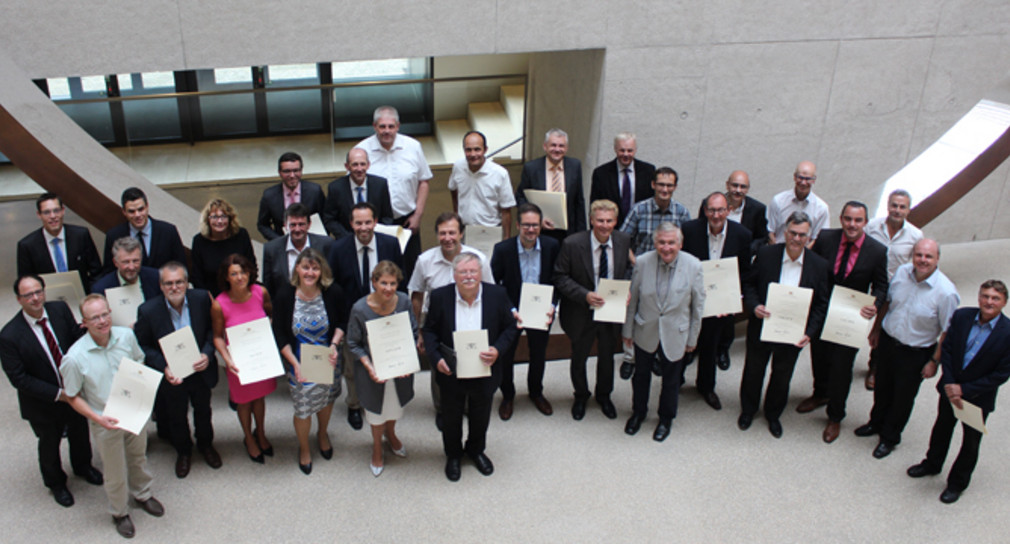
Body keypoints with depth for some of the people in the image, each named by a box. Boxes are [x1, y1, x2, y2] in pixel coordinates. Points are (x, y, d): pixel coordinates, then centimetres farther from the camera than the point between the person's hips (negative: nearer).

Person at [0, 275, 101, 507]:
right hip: (43, 403, -3)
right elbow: (19, 379, -22)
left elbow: (78, 338, -7)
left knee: (80, 433, 27)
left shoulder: (60, 310, -16)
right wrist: (58, 394, -24)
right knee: (49, 444, 21)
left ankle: (83, 466, 58)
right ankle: (56, 483, 50)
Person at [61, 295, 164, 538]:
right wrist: (98, 418, -25)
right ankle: (119, 512, 43)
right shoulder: (75, 358, -26)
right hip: (106, 422, -3)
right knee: (116, 473, 16)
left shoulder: (126, 336, -15)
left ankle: (142, 494, 55)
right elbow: (72, 397, -13)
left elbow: (139, 362, 5)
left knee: (138, 457, 27)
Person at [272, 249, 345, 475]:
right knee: (303, 410, 9)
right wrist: (295, 363, -19)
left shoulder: (333, 293, -15)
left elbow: (342, 321, 0)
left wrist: (334, 344, -18)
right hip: (300, 363, -1)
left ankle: (322, 434, 55)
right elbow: (280, 335, -10)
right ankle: (304, 448, 39)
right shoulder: (285, 296, -16)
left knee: (326, 400, 23)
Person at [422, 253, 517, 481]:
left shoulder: (497, 295, -13)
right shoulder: (440, 296, -14)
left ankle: (476, 450, 50)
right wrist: (436, 358, -18)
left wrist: (498, 349, -21)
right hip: (451, 372, -1)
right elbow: (430, 330, -4)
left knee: (480, 416, 22)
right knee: (452, 417, 20)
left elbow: (509, 327, -3)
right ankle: (453, 455, 46)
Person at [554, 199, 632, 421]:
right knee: (579, 358, 18)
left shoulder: (624, 241, -9)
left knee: (607, 356, 23)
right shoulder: (572, 244, -21)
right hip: (582, 313, -3)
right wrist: (585, 295, -28)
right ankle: (581, 396, 47)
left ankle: (604, 395, 50)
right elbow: (560, 277, -16)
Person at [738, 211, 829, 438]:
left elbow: (821, 305, -4)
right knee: (754, 370, 20)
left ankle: (773, 414, 46)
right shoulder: (766, 254, -13)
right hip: (761, 327, 0)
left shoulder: (819, 265, -11)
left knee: (782, 377, 20)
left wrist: (809, 332, -16)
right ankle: (748, 410, 45)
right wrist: (753, 306, -21)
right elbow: (749, 284, -2)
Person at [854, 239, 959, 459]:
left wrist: (934, 361, -13)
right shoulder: (902, 272, -11)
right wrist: (876, 329, 14)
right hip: (888, 340, 4)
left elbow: (948, 332, -16)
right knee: (882, 387, 24)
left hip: (916, 353, -4)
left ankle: (889, 437, 37)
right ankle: (877, 423, 50)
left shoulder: (946, 292, -25)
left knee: (903, 397, 15)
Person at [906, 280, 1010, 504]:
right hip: (950, 389, 3)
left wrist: (965, 389, -19)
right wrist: (949, 384, -15)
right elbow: (946, 349, -6)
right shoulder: (961, 316, -13)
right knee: (942, 428, 25)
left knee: (971, 442, 16)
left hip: (979, 397, -3)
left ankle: (958, 483, 37)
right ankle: (932, 463, 50)